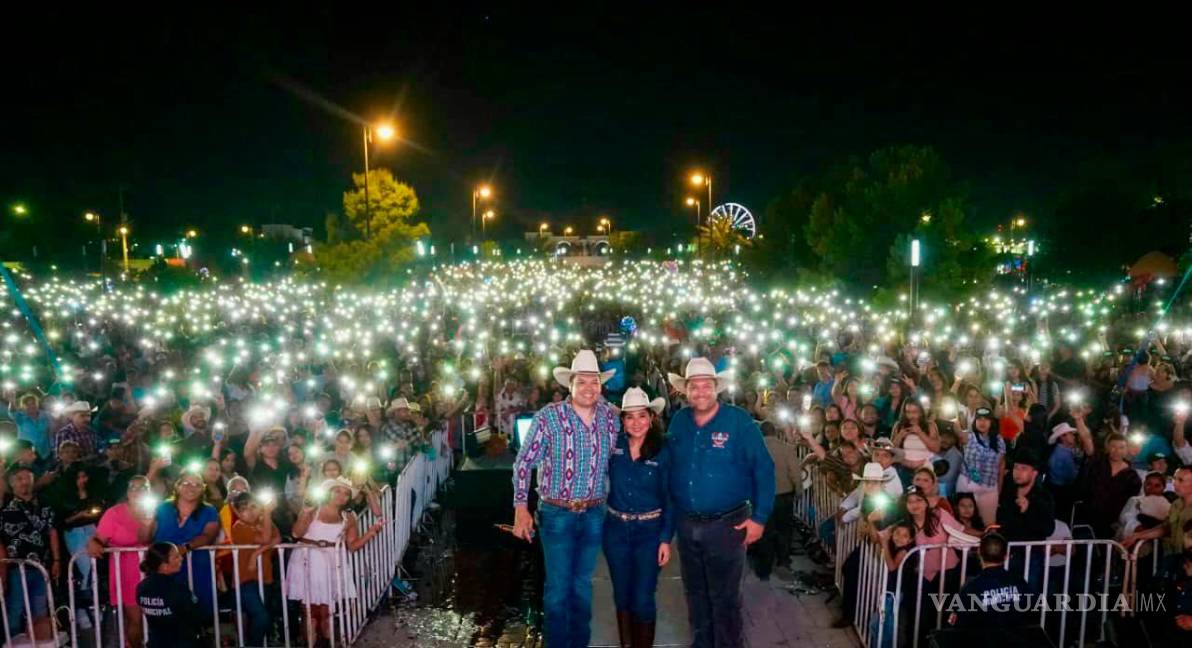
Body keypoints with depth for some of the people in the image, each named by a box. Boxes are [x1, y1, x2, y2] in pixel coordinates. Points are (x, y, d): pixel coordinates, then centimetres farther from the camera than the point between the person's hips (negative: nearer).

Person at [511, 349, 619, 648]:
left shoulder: (611, 419, -1)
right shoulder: (548, 416, -15)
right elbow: (524, 463, -9)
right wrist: (521, 508, -14)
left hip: (594, 514, 4)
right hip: (557, 514, -4)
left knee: (583, 583, 17)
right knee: (558, 585, 4)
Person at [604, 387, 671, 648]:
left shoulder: (662, 452, -7)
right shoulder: (612, 446, -2)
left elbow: (669, 498, -4)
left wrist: (666, 538, -8)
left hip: (649, 531, -2)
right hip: (616, 530, 2)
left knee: (643, 599, 3)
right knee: (622, 595, 15)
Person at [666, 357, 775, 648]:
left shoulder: (738, 420, -12)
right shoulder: (679, 421, 2)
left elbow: (763, 469, -10)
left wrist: (759, 517, -12)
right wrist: (672, 514, 8)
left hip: (726, 524, -5)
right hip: (686, 524, 5)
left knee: (724, 598, 4)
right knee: (695, 593, 19)